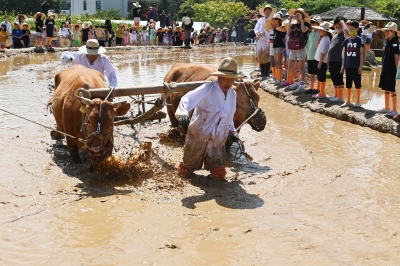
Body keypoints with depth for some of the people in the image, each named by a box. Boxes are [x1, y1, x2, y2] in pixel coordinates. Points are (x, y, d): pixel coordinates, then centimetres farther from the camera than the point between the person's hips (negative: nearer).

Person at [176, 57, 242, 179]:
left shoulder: (233, 94, 3)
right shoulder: (207, 89, -20)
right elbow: (187, 99, -30)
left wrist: (232, 131, 17)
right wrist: (182, 113, -48)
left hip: (217, 140, 5)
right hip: (198, 136, -5)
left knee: (219, 173, 3)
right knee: (187, 169, 12)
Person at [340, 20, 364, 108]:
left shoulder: (359, 40, -4)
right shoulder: (347, 40, 8)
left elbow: (361, 53, -5)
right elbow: (344, 53, 11)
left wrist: (361, 66, -10)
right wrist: (343, 65, 8)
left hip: (356, 66, -4)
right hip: (348, 65, 4)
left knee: (357, 83, 2)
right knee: (348, 84, 10)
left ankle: (358, 101, 10)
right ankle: (348, 101, 18)